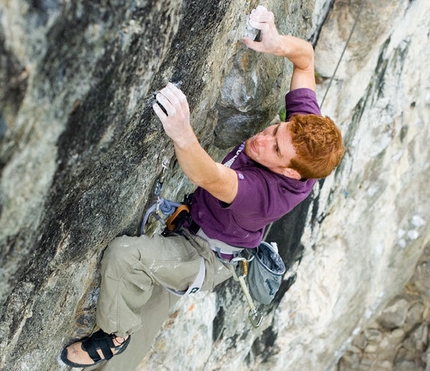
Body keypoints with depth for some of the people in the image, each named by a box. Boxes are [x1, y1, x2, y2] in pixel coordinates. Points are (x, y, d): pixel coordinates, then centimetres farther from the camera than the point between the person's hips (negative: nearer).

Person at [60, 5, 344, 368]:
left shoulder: (270, 190, -40)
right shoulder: (303, 126, -20)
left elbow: (210, 178, -55)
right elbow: (305, 56, -13)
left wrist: (183, 136, -75)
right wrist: (278, 44, -35)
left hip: (207, 260, -9)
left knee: (123, 253, -28)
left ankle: (117, 333, -3)